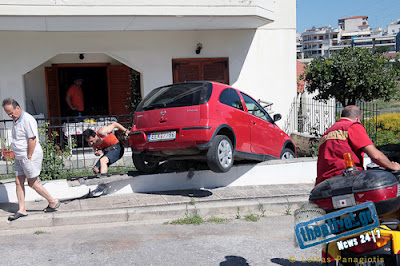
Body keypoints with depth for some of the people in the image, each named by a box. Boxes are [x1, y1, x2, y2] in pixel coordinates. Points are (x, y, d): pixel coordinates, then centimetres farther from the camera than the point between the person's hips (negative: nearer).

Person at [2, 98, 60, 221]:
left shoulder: (28, 120, -18)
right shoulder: (16, 120, 12)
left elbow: (32, 140, -21)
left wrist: (28, 158, -19)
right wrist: (20, 157, 13)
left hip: (31, 156, -9)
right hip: (19, 157, 9)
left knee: (33, 183, -1)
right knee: (19, 182, 7)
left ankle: (53, 202, 12)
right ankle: (22, 210, 14)